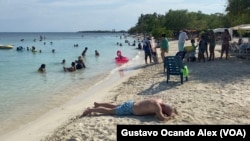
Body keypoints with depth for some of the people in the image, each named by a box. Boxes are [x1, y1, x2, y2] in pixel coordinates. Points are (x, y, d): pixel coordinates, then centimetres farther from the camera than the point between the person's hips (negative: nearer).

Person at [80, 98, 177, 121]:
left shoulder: (159, 101, -2)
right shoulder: (157, 106, -28)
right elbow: (161, 118, -38)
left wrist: (171, 111, 8)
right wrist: (170, 116, -18)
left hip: (131, 104, 8)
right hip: (129, 109, -8)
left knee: (115, 106, 27)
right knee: (110, 111, 3)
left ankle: (98, 104, 42)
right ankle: (90, 110, 12)